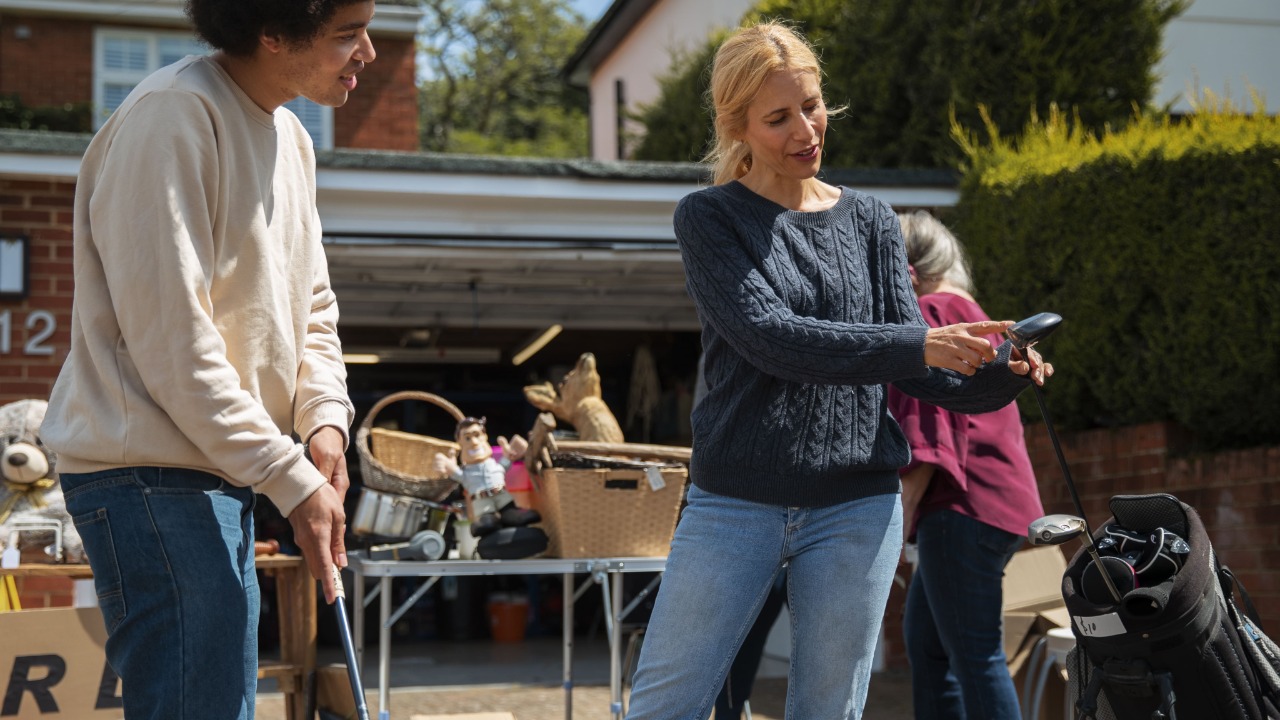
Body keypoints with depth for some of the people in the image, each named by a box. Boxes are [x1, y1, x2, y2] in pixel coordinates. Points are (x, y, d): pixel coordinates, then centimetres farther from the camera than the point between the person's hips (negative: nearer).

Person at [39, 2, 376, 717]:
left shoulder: (291, 138, 13)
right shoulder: (172, 116, -17)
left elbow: (312, 306, 17)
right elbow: (171, 341, -21)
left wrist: (324, 418, -2)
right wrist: (291, 479, -18)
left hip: (221, 471, 10)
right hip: (152, 470, -10)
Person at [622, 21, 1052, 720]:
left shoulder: (870, 222, 10)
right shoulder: (709, 217, 0)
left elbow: (922, 373, 4)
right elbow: (768, 337, -16)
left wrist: (1001, 374, -17)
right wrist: (919, 346, -24)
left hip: (857, 506, 3)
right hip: (734, 501, -2)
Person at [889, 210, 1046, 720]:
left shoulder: (928, 315, -7)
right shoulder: (971, 316, 23)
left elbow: (925, 432, -16)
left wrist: (899, 522, -16)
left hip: (964, 508, -10)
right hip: (999, 500, 10)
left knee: (975, 654, -10)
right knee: (924, 637, 16)